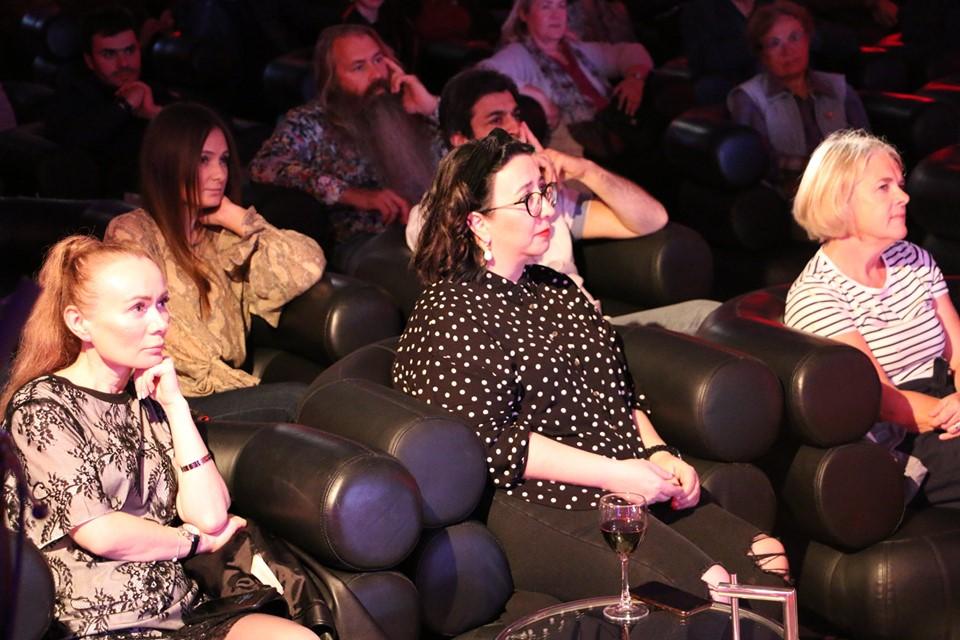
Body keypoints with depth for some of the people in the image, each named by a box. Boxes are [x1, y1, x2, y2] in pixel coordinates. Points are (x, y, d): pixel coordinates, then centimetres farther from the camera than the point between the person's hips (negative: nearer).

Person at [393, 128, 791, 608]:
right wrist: (613, 473, -17)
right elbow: (488, 442, -15)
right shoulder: (449, 316, -6)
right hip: (539, 505, -8)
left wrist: (659, 455, 4)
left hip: (635, 481, 8)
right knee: (706, 587, -25)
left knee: (768, 560, -10)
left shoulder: (556, 289, 21)